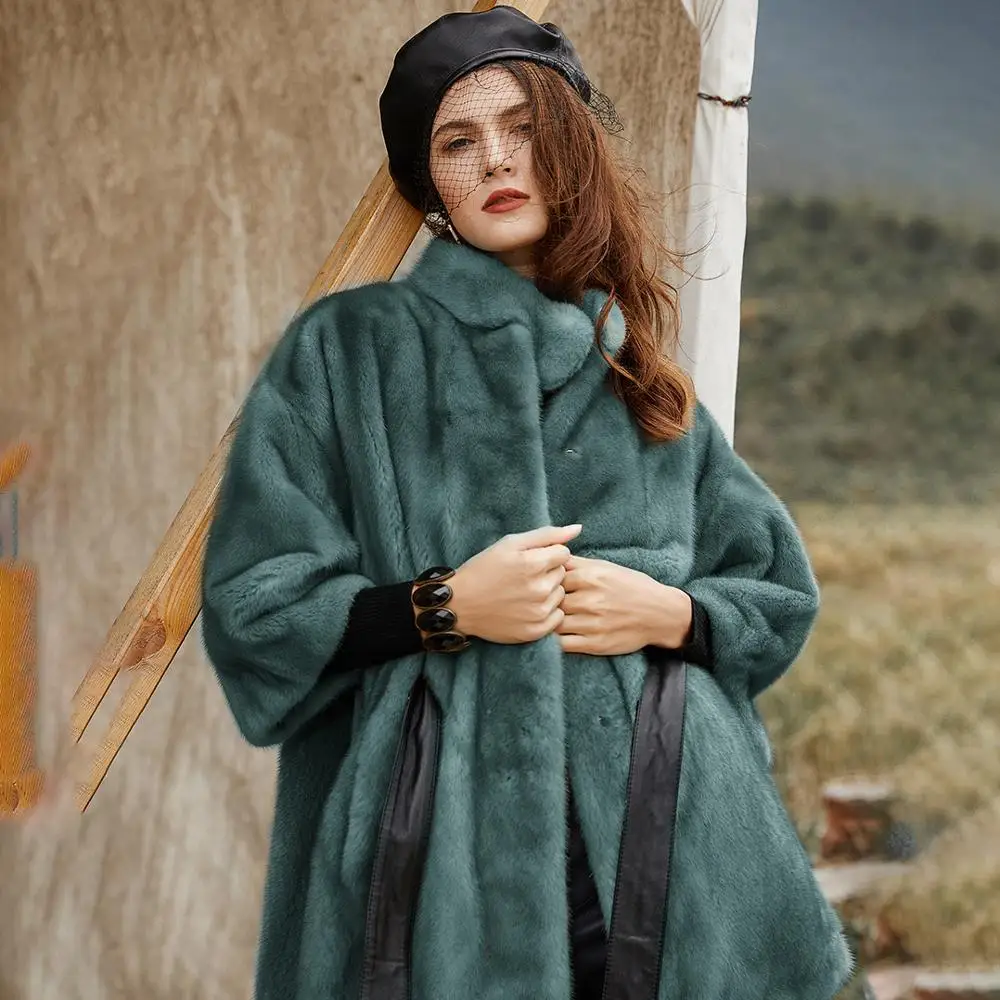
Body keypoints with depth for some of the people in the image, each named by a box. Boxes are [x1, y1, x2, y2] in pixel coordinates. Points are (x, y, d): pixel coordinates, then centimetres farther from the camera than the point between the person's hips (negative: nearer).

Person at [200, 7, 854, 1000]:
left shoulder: (639, 372, 12)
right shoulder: (345, 351, 2)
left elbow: (781, 599, 15)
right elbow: (251, 609, -2)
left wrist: (669, 613, -6)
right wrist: (446, 607, -15)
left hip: (663, 852, 4)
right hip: (444, 866, -3)